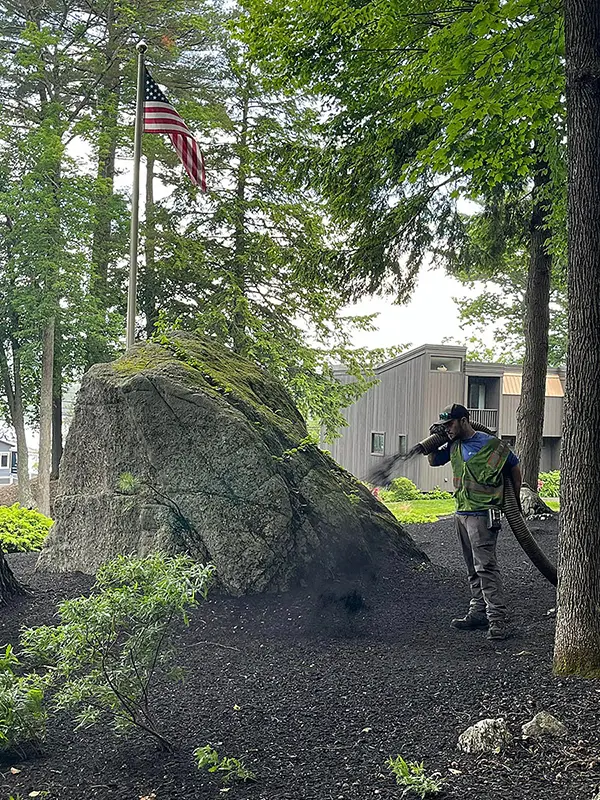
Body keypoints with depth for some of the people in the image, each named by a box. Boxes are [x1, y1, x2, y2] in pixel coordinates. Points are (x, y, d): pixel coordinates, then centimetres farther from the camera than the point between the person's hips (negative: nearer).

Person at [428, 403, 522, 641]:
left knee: (486, 566, -14)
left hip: (483, 516, -8)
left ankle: (497, 620, -14)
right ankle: (478, 613, 21)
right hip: (461, 514, 8)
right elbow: (434, 461, 23)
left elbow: (514, 468, 3)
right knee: (473, 570, 13)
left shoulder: (492, 445, -10)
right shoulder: (453, 445, 9)